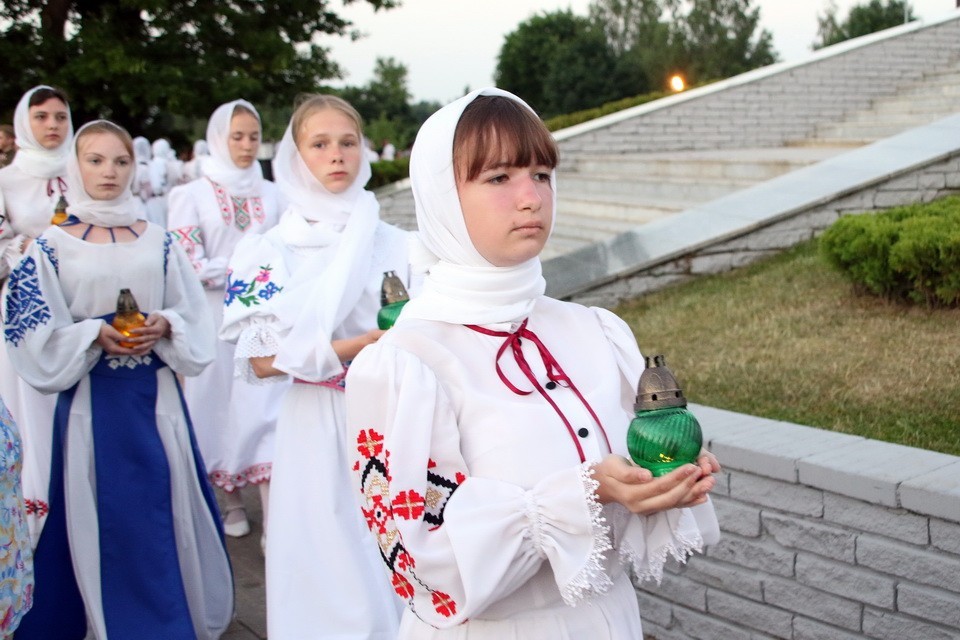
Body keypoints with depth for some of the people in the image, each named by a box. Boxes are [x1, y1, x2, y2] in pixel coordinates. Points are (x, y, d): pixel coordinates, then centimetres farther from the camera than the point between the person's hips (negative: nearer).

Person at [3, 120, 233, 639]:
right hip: (93, 398, -2)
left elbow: (193, 317, 6)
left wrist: (163, 327, -15)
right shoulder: (51, 247, 0)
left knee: (167, 508, 7)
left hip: (155, 395, 2)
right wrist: (95, 335, -18)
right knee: (105, 518, 4)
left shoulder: (158, 242, 6)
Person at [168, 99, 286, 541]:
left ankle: (274, 520, -4)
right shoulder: (193, 195, 1)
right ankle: (231, 502, 22)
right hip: (216, 317, -1)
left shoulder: (271, 195, 7)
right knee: (221, 404, 6)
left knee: (266, 408, -5)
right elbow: (188, 263, -5)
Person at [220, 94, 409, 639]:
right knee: (329, 562, 4)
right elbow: (261, 361, -8)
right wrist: (350, 347, -17)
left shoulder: (395, 245, 4)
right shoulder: (270, 252, -1)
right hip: (320, 427, -2)